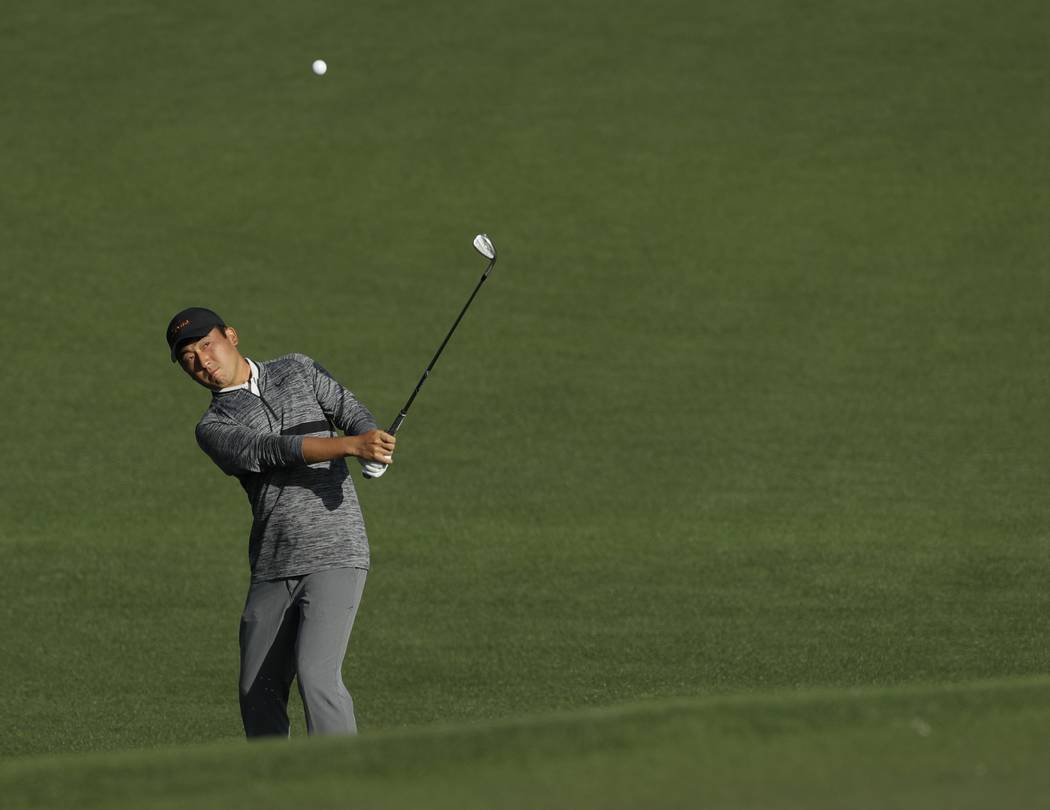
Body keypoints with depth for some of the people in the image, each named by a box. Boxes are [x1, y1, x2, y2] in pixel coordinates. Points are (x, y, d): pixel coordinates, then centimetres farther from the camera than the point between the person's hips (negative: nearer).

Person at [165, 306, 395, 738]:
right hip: (272, 568, 3)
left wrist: (374, 443, -23)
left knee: (316, 674, -19)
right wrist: (352, 445, -30)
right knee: (258, 692, 5)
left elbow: (352, 414, 4)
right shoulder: (213, 429, 3)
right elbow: (273, 450, -15)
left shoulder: (296, 370, 10)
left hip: (334, 556, -3)